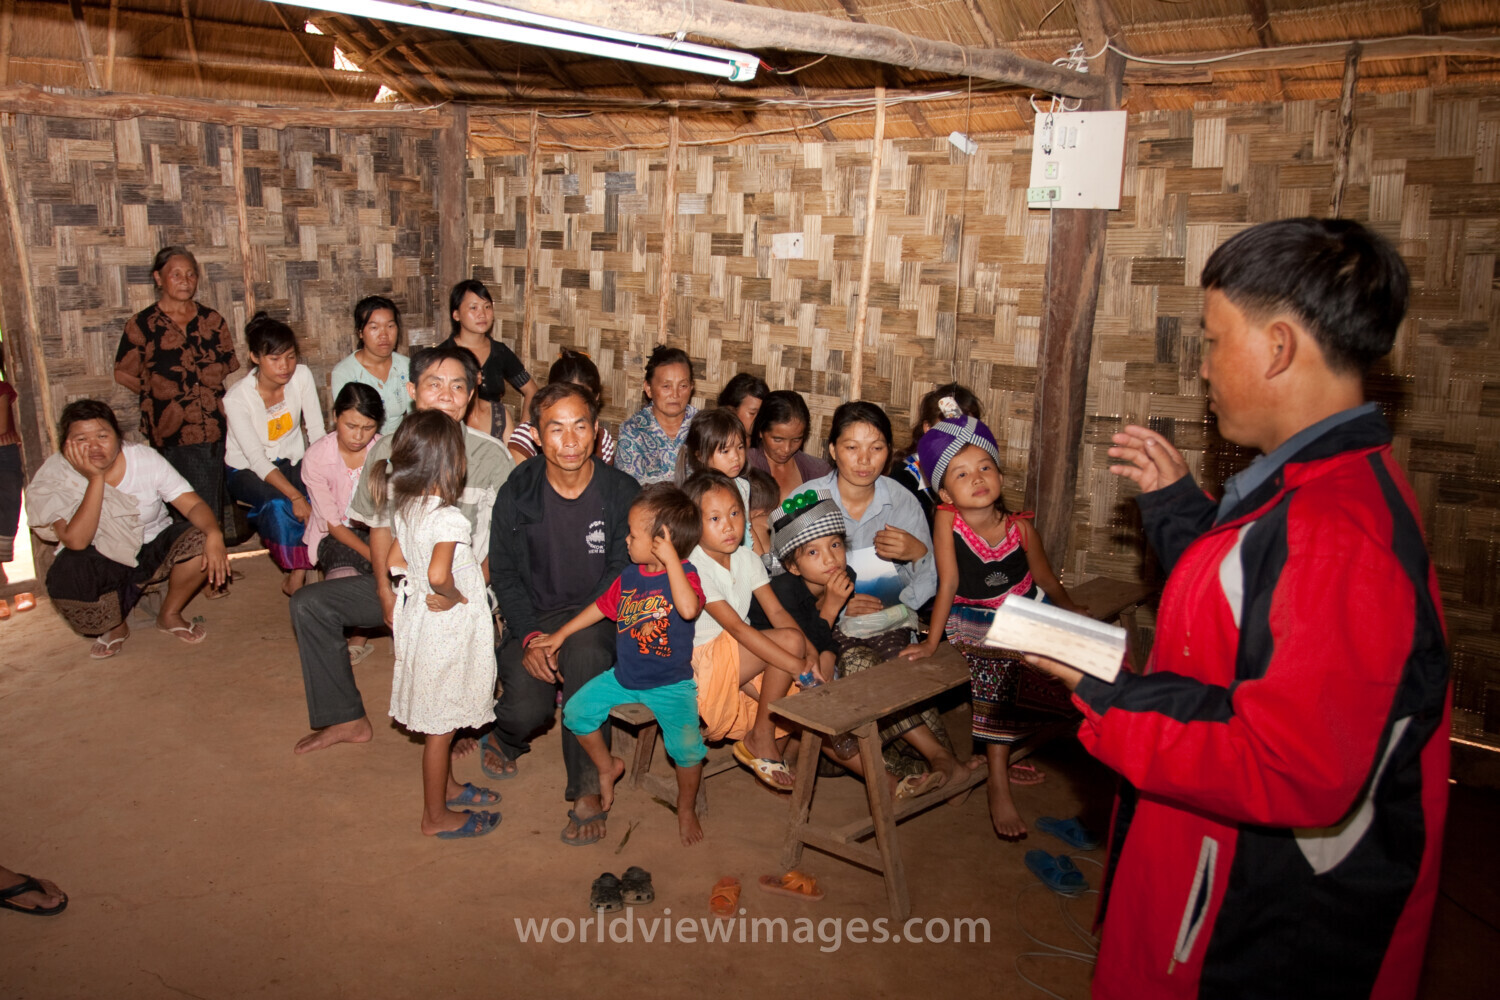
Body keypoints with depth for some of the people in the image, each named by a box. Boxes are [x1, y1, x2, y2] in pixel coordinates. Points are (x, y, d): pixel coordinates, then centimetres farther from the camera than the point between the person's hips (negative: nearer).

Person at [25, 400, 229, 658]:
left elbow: (193, 504, -19)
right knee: (68, 575, -35)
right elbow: (76, 541, -28)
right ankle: (115, 628, 1)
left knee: (201, 541, -28)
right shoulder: (56, 477, -16)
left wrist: (214, 533, -42)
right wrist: (96, 478, -31)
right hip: (100, 563, -1)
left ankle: (170, 615, 1)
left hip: (154, 549, 2)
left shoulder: (145, 459, -13)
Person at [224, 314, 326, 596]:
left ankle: (297, 577, -15)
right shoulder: (237, 398, -21)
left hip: (291, 461, 3)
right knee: (279, 504, -33)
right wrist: (295, 495, -38)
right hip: (247, 470, -3)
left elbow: (317, 433, -12)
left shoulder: (302, 376, -11)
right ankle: (294, 574, -12)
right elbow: (257, 459, -26)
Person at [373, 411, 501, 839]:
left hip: (419, 615, 8)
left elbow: (396, 558, 10)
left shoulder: (404, 507, -1)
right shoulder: (449, 519, -28)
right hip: (447, 629, -8)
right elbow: (438, 574, -39)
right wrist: (453, 595, -20)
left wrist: (421, 586, 8)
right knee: (440, 727, 7)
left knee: (438, 722, 25)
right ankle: (437, 816, 23)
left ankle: (445, 786, 43)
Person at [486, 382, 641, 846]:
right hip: (534, 619, 2)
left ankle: (588, 792, -25)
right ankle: (506, 738, 19)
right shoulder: (517, 492, -1)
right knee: (527, 708, -24)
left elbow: (623, 573, -7)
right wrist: (530, 636, -13)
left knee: (585, 650, -38)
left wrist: (567, 634, -18)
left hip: (598, 617, -1)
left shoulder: (623, 493, -7)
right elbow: (504, 573, 4)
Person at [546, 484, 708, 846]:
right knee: (575, 712, 0)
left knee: (687, 746, -21)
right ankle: (607, 767, 25)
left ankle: (686, 809, 8)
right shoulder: (629, 576, 2)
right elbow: (602, 606, 18)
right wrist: (560, 634, 21)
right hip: (623, 677, 6)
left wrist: (670, 557, -36)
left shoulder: (683, 573, -17)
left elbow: (688, 608, -40)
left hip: (670, 684, -6)